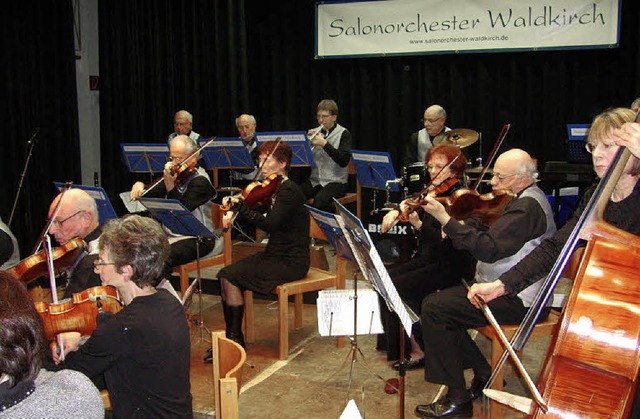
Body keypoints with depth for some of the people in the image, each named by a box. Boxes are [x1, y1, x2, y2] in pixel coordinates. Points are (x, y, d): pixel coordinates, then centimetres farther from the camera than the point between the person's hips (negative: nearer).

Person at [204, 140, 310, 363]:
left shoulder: (289, 190, -17)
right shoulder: (272, 188, 11)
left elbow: (270, 224, -29)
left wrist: (239, 206, -30)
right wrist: (232, 213, -4)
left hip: (291, 262, -9)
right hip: (275, 255, 9)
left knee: (230, 277, -16)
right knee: (225, 275, -7)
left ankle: (236, 340, -2)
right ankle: (232, 336, -1)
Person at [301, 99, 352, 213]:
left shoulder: (343, 133, 0)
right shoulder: (316, 132, 14)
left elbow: (344, 161, -14)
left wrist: (324, 144, -20)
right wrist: (308, 140, -7)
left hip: (335, 181, -5)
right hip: (314, 180, 5)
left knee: (319, 200, -34)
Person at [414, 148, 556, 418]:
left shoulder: (527, 206, -20)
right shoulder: (525, 199, 14)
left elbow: (489, 249, -29)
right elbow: (487, 235, 14)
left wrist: (445, 219, -29)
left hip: (517, 300, -11)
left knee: (433, 310, -16)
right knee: (434, 302, 7)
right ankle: (485, 375, 13)